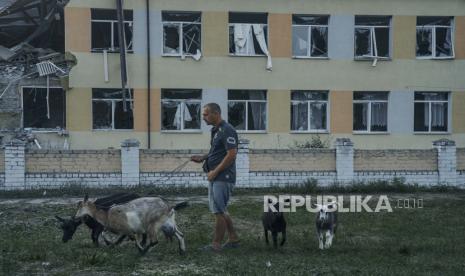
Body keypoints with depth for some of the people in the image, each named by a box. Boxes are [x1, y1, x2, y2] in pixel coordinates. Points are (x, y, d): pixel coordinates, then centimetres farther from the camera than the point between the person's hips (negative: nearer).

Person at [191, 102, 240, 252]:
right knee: (219, 209, 15)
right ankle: (233, 239, 24)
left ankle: (216, 244, 4)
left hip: (223, 178, -10)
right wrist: (203, 158, 8)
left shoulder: (227, 130, -16)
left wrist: (215, 172, -18)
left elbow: (231, 154, -22)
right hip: (215, 177, 10)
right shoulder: (215, 130, 14)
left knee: (218, 211, -4)